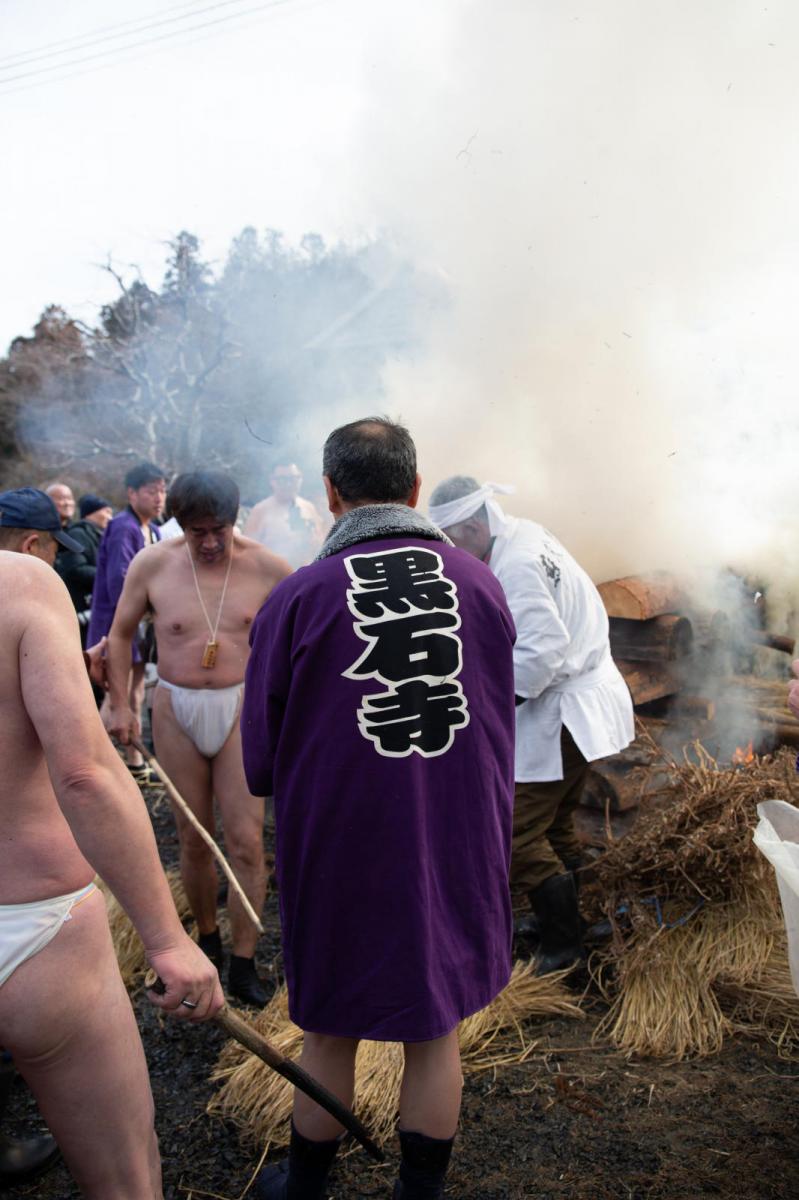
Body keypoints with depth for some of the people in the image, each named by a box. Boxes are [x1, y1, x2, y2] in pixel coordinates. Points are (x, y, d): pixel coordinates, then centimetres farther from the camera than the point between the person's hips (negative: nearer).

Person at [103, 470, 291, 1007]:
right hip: (175, 710, 1)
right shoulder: (152, 565, -6)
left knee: (246, 839, -3)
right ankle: (207, 937, 36)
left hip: (241, 707, -1)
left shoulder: (267, 568, -10)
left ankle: (244, 965, 13)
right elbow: (121, 633, 8)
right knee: (194, 838, 12)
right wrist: (119, 704, 4)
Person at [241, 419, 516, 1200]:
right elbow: (496, 719, 6)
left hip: (340, 856, -1)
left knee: (331, 1035, 20)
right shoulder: (482, 584, -8)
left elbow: (259, 767, -8)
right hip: (458, 851, 2)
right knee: (436, 1031, 20)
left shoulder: (296, 599, -16)